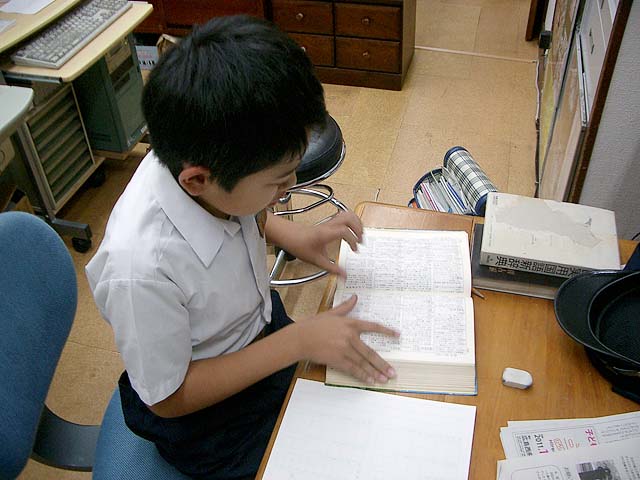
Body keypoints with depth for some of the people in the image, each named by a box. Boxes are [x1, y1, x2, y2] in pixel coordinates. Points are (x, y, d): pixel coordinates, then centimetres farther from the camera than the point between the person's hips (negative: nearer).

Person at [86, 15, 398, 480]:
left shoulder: (194, 161, -20)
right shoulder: (142, 269, -39)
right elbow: (169, 398, -23)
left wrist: (292, 234, -11)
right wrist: (297, 342, -27)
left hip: (266, 325, 6)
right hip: (209, 414, -5)